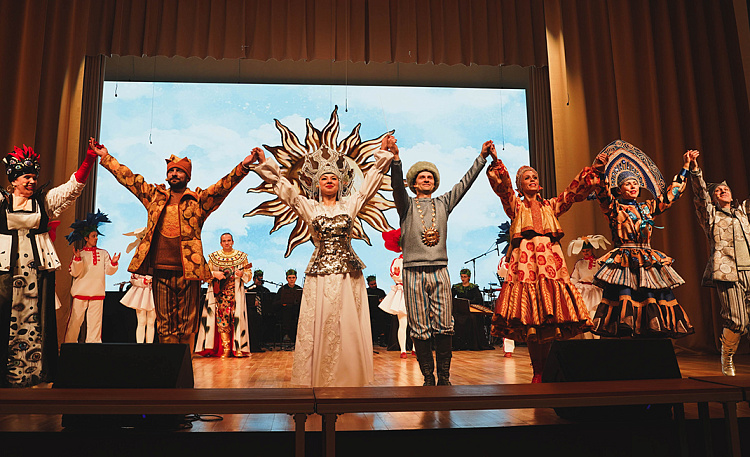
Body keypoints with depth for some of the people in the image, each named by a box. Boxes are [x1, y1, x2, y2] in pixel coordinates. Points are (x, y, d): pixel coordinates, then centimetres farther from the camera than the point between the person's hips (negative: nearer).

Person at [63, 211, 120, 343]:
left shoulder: (103, 253, 10)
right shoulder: (80, 253, 4)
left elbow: (108, 271, 5)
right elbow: (75, 273, -4)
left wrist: (113, 263, -14)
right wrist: (77, 259, -19)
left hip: (97, 293, 2)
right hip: (80, 292, -2)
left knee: (95, 321, 4)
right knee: (75, 320, 2)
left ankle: (93, 343, 11)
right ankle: (70, 342, 15)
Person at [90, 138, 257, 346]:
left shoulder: (199, 200, 6)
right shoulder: (155, 196, 17)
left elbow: (222, 186, -6)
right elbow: (129, 179, 22)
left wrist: (243, 167, -19)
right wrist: (106, 157, 24)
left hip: (188, 271, -3)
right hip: (160, 270, 3)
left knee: (186, 325, 1)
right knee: (164, 324, 6)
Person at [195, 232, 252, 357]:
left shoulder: (241, 256, 10)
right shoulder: (213, 257, 12)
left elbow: (248, 273, 7)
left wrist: (242, 274, -14)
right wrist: (214, 274, -10)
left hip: (236, 292, -1)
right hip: (219, 292, 1)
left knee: (236, 318, -8)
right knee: (222, 318, -6)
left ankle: (238, 348, -4)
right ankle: (226, 348, -4)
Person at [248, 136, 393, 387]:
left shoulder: (350, 204, 10)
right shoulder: (309, 207, 8)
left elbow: (372, 179, 11)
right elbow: (282, 185, 7)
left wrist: (384, 154, 8)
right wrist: (264, 164, 2)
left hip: (349, 274, 1)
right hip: (320, 274, -1)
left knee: (350, 328, 2)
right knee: (320, 329, 0)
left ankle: (350, 380, 13)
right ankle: (320, 380, 11)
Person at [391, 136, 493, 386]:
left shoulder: (443, 203, 17)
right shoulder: (407, 205, 8)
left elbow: (465, 182, 13)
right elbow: (397, 185, -9)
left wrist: (482, 156, 7)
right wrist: (395, 157, -25)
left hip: (440, 271, 2)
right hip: (414, 273, -2)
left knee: (444, 328, 1)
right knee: (420, 330, 1)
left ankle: (444, 376, 12)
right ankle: (428, 377, 11)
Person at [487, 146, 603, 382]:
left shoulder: (551, 205, 23)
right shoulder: (515, 205, 14)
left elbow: (575, 191, 18)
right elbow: (502, 186, -1)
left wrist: (592, 171, 8)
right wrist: (496, 163, -13)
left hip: (551, 260, 3)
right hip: (525, 260, -2)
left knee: (551, 318, -5)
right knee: (530, 320, -7)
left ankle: (547, 370, 3)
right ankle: (537, 372, 0)